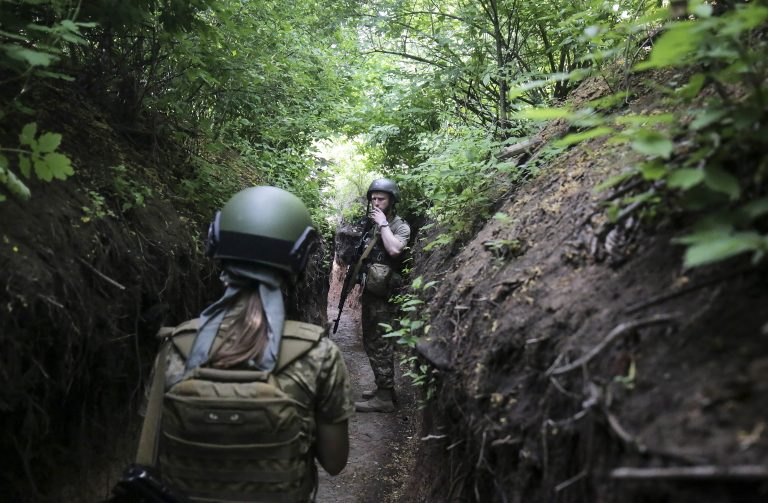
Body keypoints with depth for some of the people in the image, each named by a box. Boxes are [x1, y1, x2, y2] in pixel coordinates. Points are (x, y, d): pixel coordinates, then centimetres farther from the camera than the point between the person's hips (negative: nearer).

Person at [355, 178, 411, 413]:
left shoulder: (400, 226, -8)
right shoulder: (372, 224, 15)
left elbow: (395, 249, -29)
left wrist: (383, 223, -19)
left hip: (384, 294, -8)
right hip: (370, 290, 8)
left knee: (379, 344, -7)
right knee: (371, 342, 15)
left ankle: (385, 397, -1)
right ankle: (383, 387, 26)